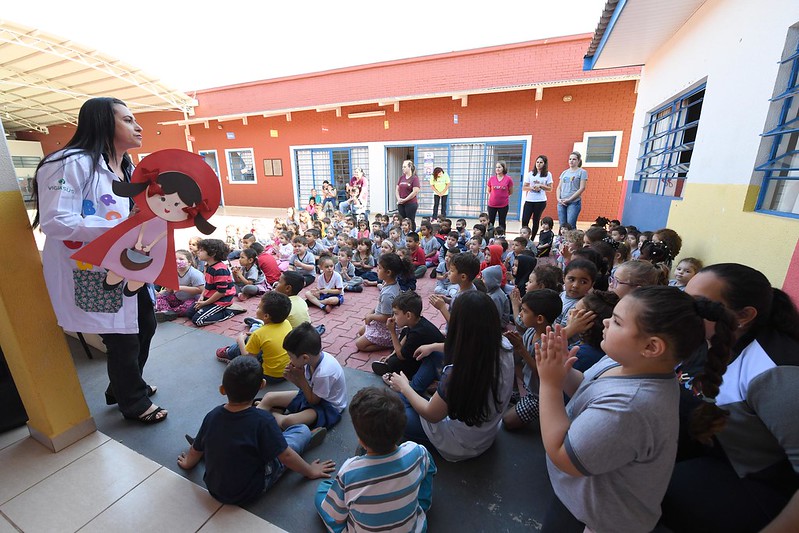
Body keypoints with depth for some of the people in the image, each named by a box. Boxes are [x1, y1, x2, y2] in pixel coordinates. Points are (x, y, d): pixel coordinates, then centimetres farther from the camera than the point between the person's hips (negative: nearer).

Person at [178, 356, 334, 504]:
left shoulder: (212, 416, -14)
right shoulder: (263, 420, -29)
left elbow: (196, 450, 4)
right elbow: (286, 456, -20)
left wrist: (188, 463, 27)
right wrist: (311, 471, -4)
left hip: (213, 488, 5)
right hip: (249, 493, -5)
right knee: (303, 430, 3)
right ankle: (304, 440, 29)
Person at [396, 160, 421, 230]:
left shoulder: (414, 178, -7)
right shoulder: (401, 177, 11)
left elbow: (415, 192, -14)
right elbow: (397, 190, 14)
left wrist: (404, 200, -12)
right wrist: (399, 199, -4)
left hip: (411, 204, -6)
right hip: (401, 204, 6)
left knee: (411, 221, 2)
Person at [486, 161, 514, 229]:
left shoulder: (508, 179, -6)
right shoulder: (491, 179, -1)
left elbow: (511, 192, 5)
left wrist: (503, 195, 8)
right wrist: (494, 196, 8)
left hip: (503, 205, -1)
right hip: (492, 205, 2)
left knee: (502, 223, 10)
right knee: (490, 222, 8)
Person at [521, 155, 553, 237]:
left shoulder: (548, 174, 5)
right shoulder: (530, 174, 8)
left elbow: (550, 188, 3)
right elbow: (523, 188, 5)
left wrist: (540, 186, -12)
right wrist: (532, 187, -12)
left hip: (541, 201, -1)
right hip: (529, 201, 1)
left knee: (536, 221, 6)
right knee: (524, 221, -9)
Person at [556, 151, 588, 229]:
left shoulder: (582, 172, 1)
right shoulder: (564, 172, 16)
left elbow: (582, 188, -7)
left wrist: (569, 199, -13)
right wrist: (558, 199, -3)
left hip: (574, 203, -5)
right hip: (561, 203, 5)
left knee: (571, 225, -12)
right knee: (562, 225, 4)